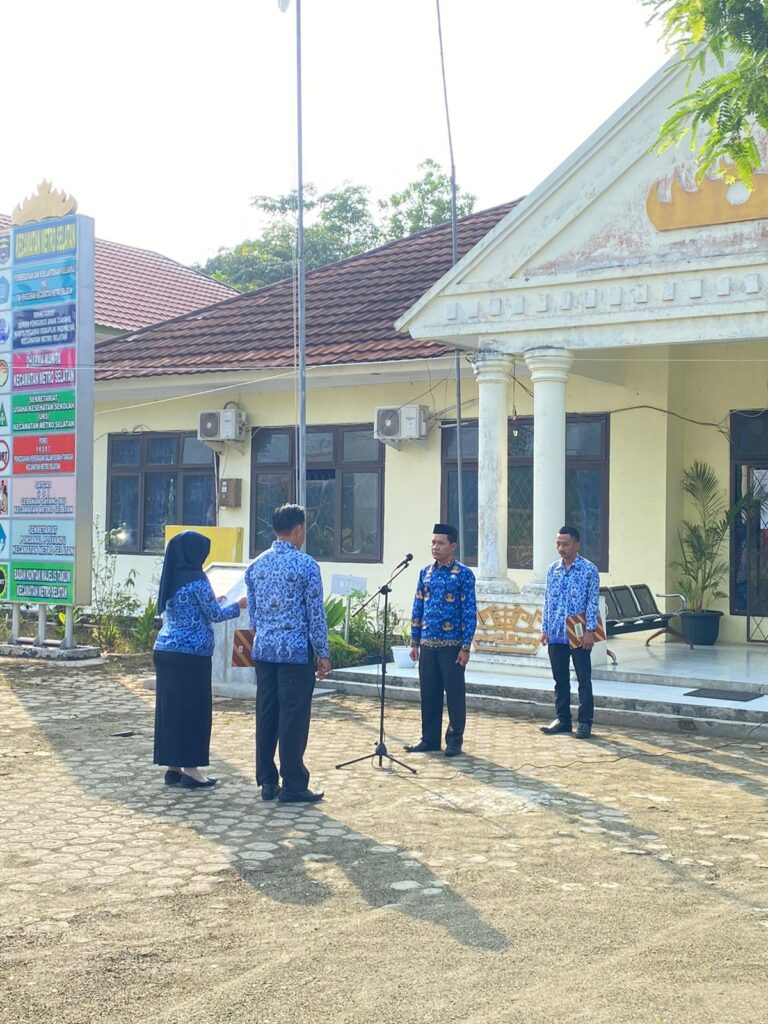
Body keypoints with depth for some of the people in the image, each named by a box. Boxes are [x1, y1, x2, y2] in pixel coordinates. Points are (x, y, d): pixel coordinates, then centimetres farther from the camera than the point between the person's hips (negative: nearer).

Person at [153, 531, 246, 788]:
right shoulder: (197, 580, -12)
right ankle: (189, 768, 4)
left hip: (165, 651, 8)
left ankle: (174, 766, 15)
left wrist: (213, 601, 28)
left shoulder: (171, 580, 10)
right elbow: (215, 615, -7)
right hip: (191, 654, -8)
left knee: (170, 707, 9)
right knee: (194, 708, 1)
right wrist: (238, 605, 8)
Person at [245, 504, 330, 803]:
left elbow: (252, 612, 14)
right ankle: (293, 786, 3)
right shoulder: (306, 565, -9)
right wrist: (323, 653, -2)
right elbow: (315, 613, -9)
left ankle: (267, 782, 16)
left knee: (266, 715, 10)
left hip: (263, 650, 6)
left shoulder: (256, 565, 8)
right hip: (296, 651, -6)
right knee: (293, 718, -1)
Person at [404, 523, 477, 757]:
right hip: (427, 644, 5)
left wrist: (466, 647, -12)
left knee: (454, 693, 3)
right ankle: (429, 739, 20)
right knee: (428, 693, 10)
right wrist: (414, 641, 9)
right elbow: (417, 608, 13)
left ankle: (455, 741, 13)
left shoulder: (464, 574, -5)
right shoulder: (425, 572, 9)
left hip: (452, 646, -5)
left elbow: (469, 612, -7)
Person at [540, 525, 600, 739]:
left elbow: (593, 602, -8)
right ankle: (562, 719, 19)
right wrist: (545, 629, 7)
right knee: (560, 679, 10)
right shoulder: (552, 570, 9)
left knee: (584, 679, 1)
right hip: (556, 635, 5)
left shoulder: (589, 570, -5)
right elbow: (548, 601, 12)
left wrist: (590, 630, -14)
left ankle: (585, 721, 8)